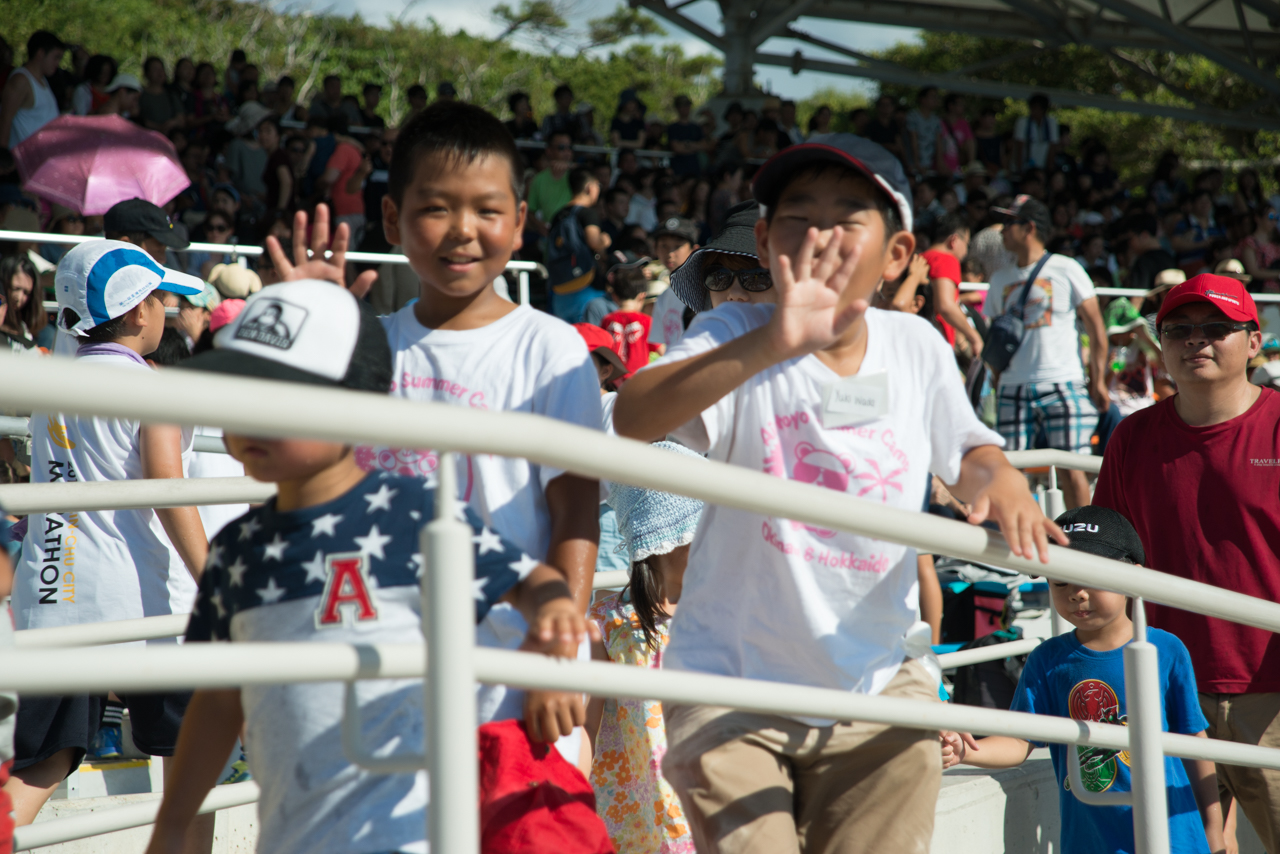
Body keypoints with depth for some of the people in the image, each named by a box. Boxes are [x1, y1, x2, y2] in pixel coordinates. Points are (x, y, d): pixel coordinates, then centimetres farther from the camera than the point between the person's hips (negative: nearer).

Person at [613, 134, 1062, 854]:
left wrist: (999, 478, -6)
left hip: (877, 691, 4)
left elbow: (967, 448, 20)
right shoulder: (736, 337, -12)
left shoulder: (918, 348, 1)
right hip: (733, 686, -3)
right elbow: (632, 418, -32)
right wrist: (772, 343, -46)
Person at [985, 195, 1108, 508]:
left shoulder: (1066, 269, 3)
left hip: (1062, 387, -4)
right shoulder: (1000, 278, 16)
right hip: (1013, 390, 4)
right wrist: (995, 383, 8)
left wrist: (1098, 381, -4)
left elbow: (1096, 328, 2)